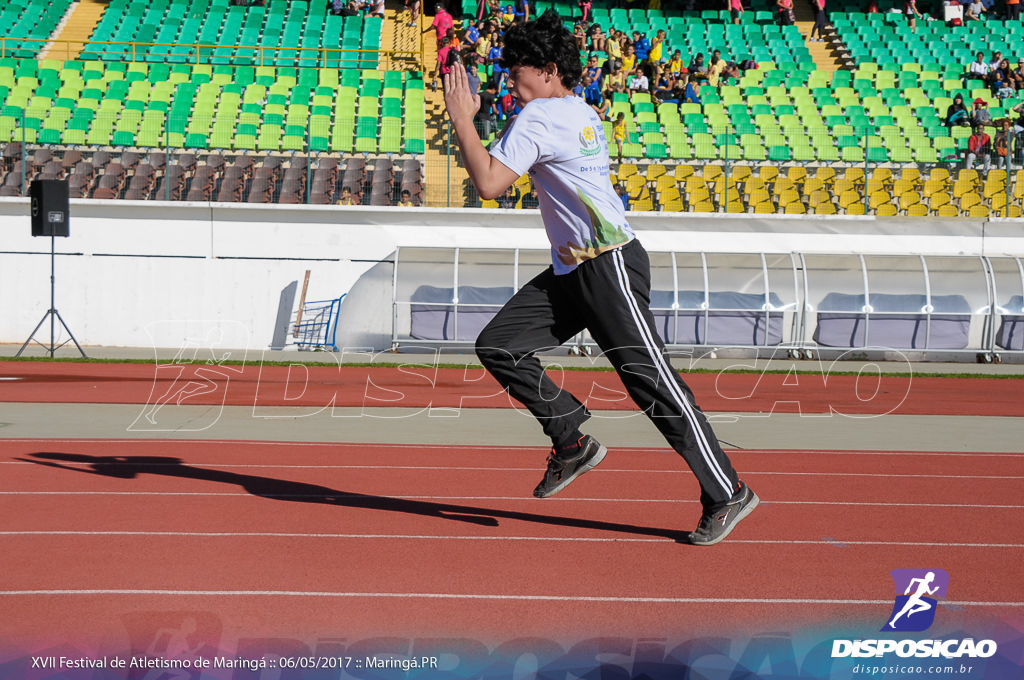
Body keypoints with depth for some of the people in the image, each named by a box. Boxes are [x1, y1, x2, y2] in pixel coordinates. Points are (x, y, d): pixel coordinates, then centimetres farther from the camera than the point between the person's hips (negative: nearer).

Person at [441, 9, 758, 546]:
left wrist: (461, 119, -9)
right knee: (497, 346, 3)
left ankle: (727, 493, -2)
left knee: (651, 381, -8)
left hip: (609, 265, -10)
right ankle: (574, 442, 10)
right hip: (571, 270, 10)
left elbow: (489, 184, -20)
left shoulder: (538, 117, -13)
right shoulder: (582, 114, 15)